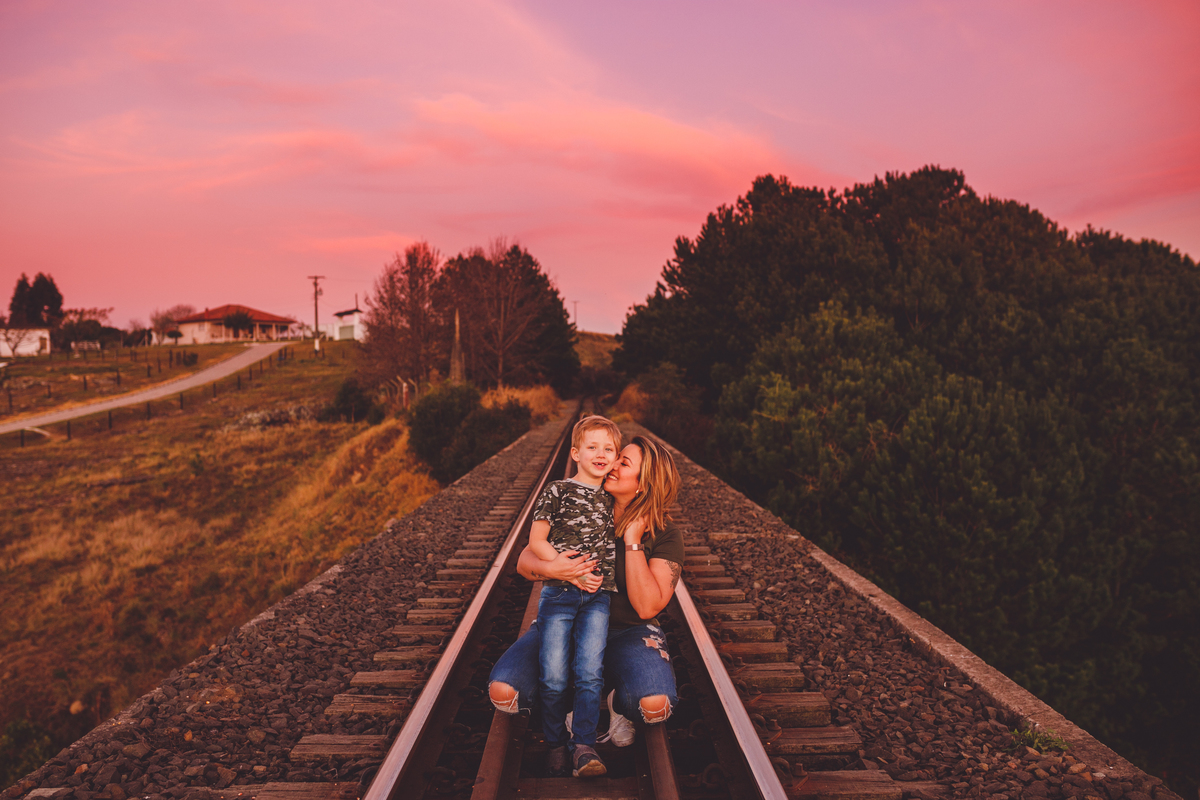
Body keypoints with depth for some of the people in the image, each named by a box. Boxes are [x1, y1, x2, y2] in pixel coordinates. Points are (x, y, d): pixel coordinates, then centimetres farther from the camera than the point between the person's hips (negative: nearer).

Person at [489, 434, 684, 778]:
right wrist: (551, 568, -29)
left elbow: (647, 607, -20)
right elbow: (524, 561, -5)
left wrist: (632, 540, -22)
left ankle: (616, 703, 4)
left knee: (655, 704, -34)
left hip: (627, 633, -2)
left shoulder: (664, 534, -9)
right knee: (502, 691, -23)